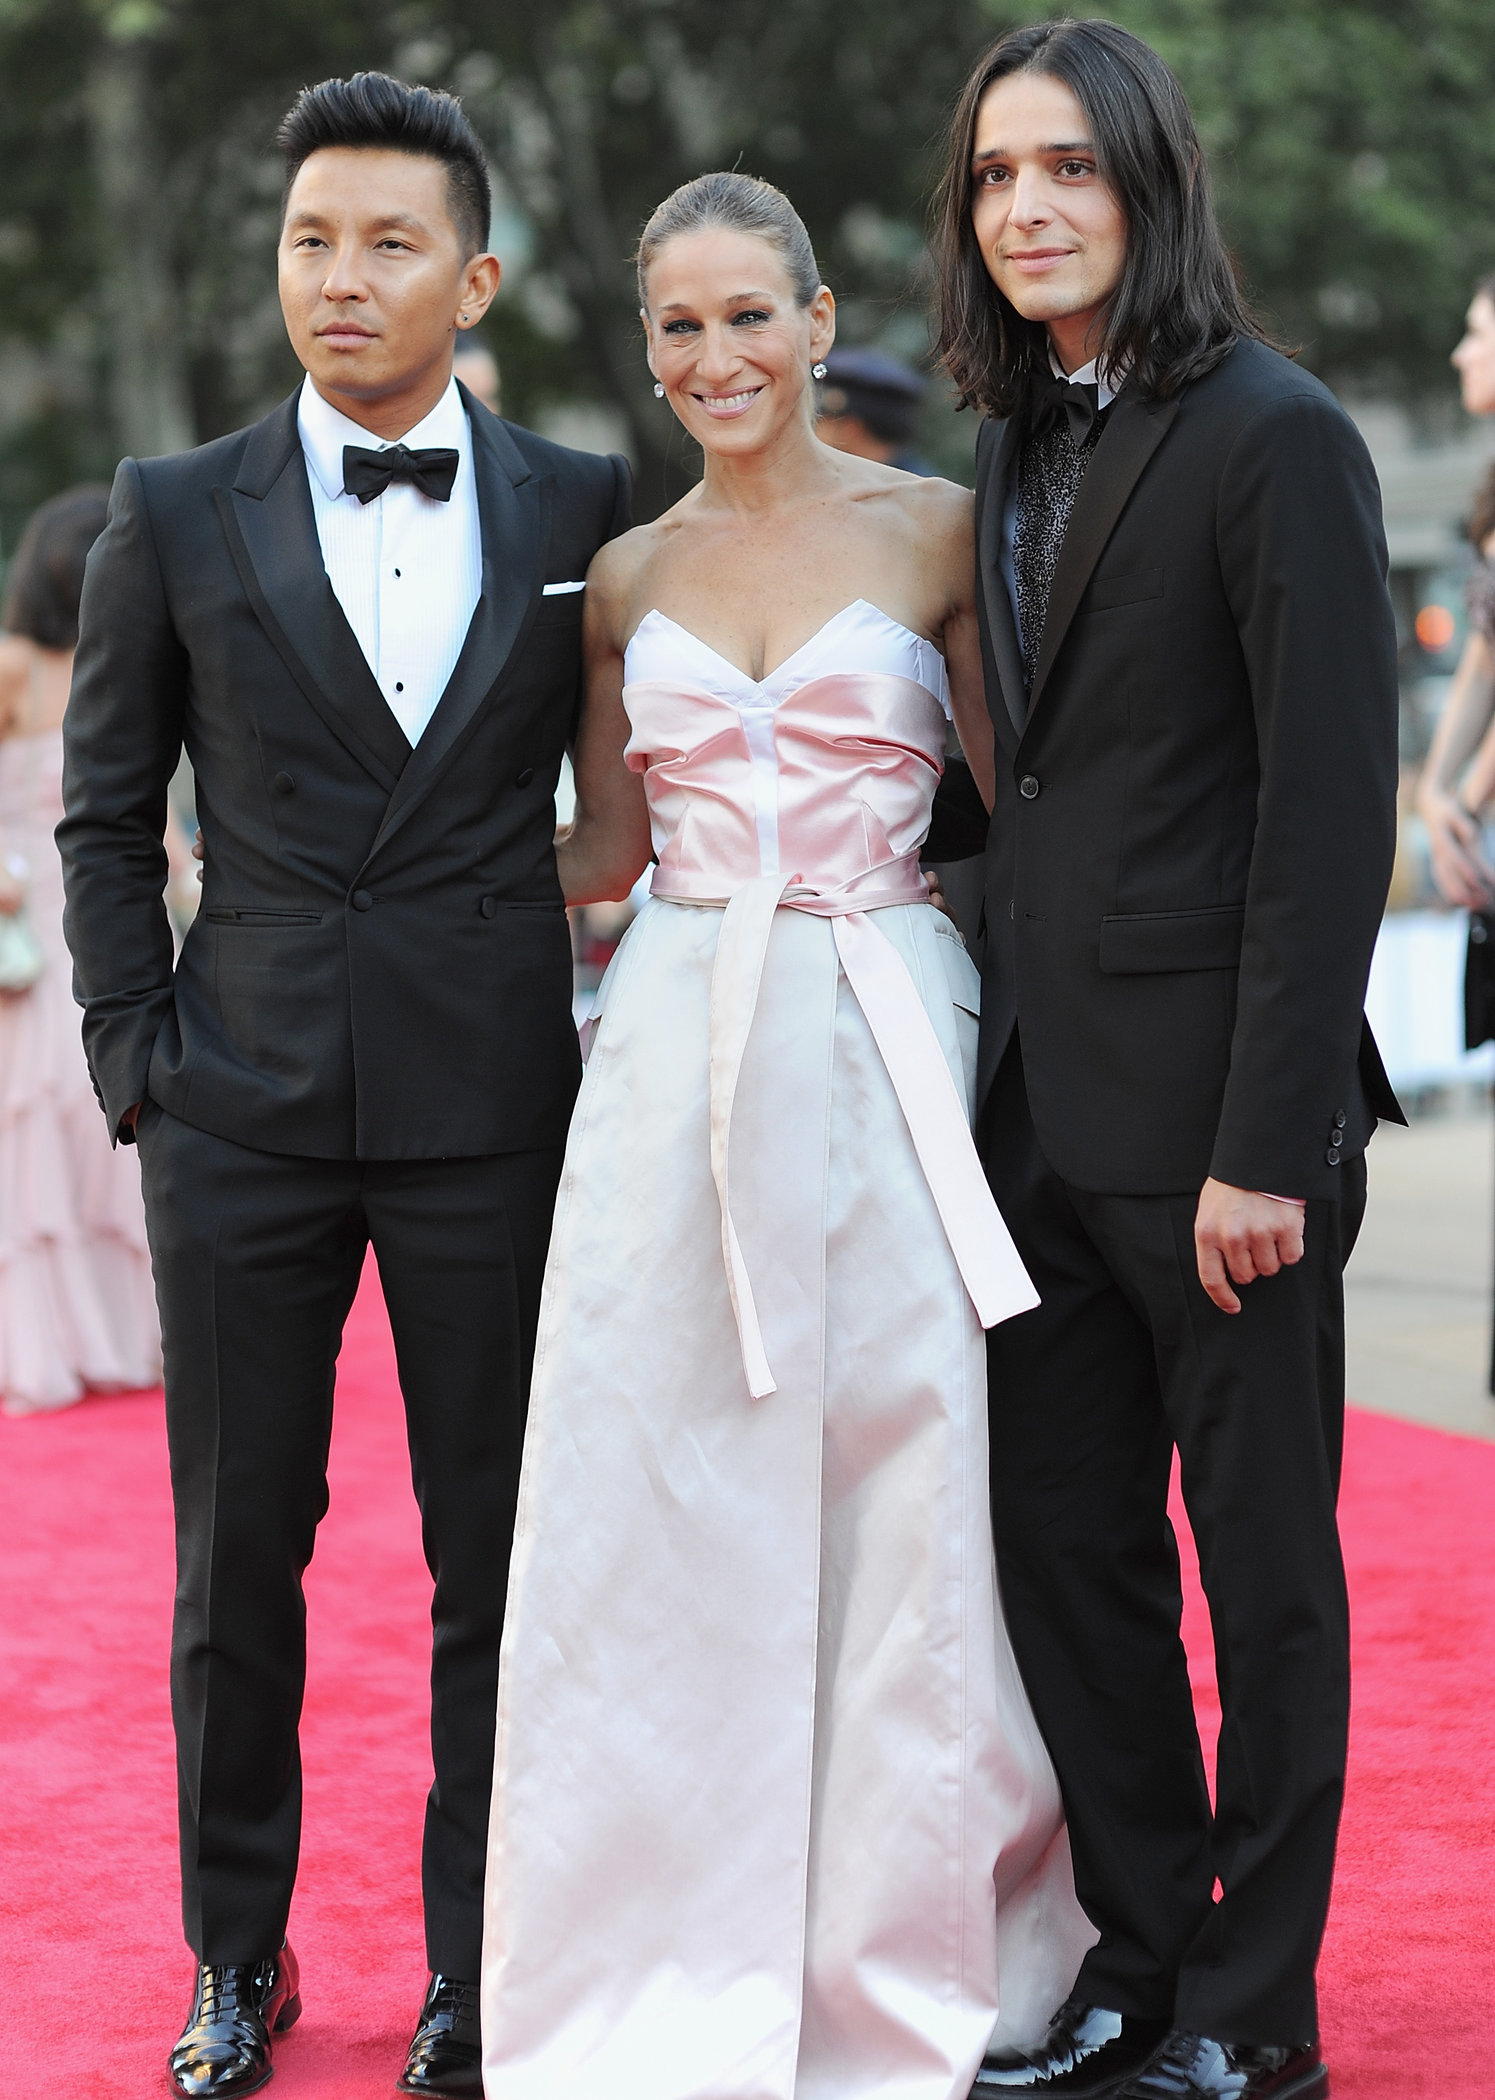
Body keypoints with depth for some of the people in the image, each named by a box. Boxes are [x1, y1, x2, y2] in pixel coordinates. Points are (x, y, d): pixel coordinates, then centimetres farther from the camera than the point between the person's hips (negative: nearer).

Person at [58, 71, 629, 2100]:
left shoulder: (584, 511, 3)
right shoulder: (178, 515, 3)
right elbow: (105, 813, 9)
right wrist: (133, 1054, 1)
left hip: (496, 1103, 0)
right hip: (243, 1108, 0)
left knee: (501, 1556, 5)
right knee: (239, 1549, 8)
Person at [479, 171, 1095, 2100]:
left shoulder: (935, 529, 1)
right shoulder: (629, 575, 10)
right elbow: (601, 850, 15)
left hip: (886, 1046, -2)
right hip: (680, 1052, 3)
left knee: (901, 1490, 2)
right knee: (661, 1494, 3)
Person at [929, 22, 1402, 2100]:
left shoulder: (1274, 440, -11)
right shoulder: (1023, 444, 13)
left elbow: (1333, 814, -16)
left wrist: (1269, 1146, -19)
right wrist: (1003, 1054, 11)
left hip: (1208, 1105, -8)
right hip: (1043, 1087, 8)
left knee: (1262, 1569, 5)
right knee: (1061, 1541, 12)